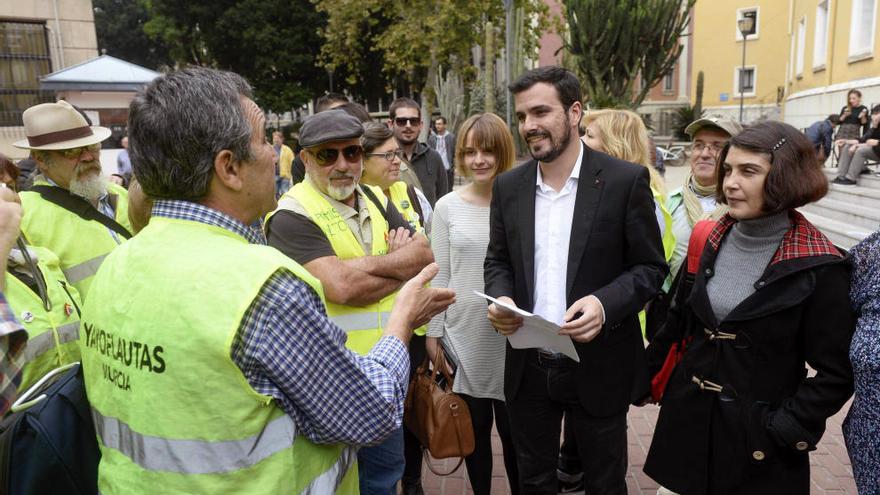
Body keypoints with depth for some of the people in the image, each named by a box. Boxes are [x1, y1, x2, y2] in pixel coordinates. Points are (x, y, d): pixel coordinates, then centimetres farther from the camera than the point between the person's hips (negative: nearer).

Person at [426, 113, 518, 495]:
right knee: (474, 425, 16)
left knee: (513, 426, 12)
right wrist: (433, 331, 3)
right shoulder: (447, 207, -1)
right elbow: (440, 274, 3)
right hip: (464, 333, 1)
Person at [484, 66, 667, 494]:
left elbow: (650, 267, -6)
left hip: (600, 367, -3)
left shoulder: (626, 180, -9)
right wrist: (500, 298, -12)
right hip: (528, 367, 3)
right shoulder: (507, 186, 2)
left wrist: (605, 304, -24)